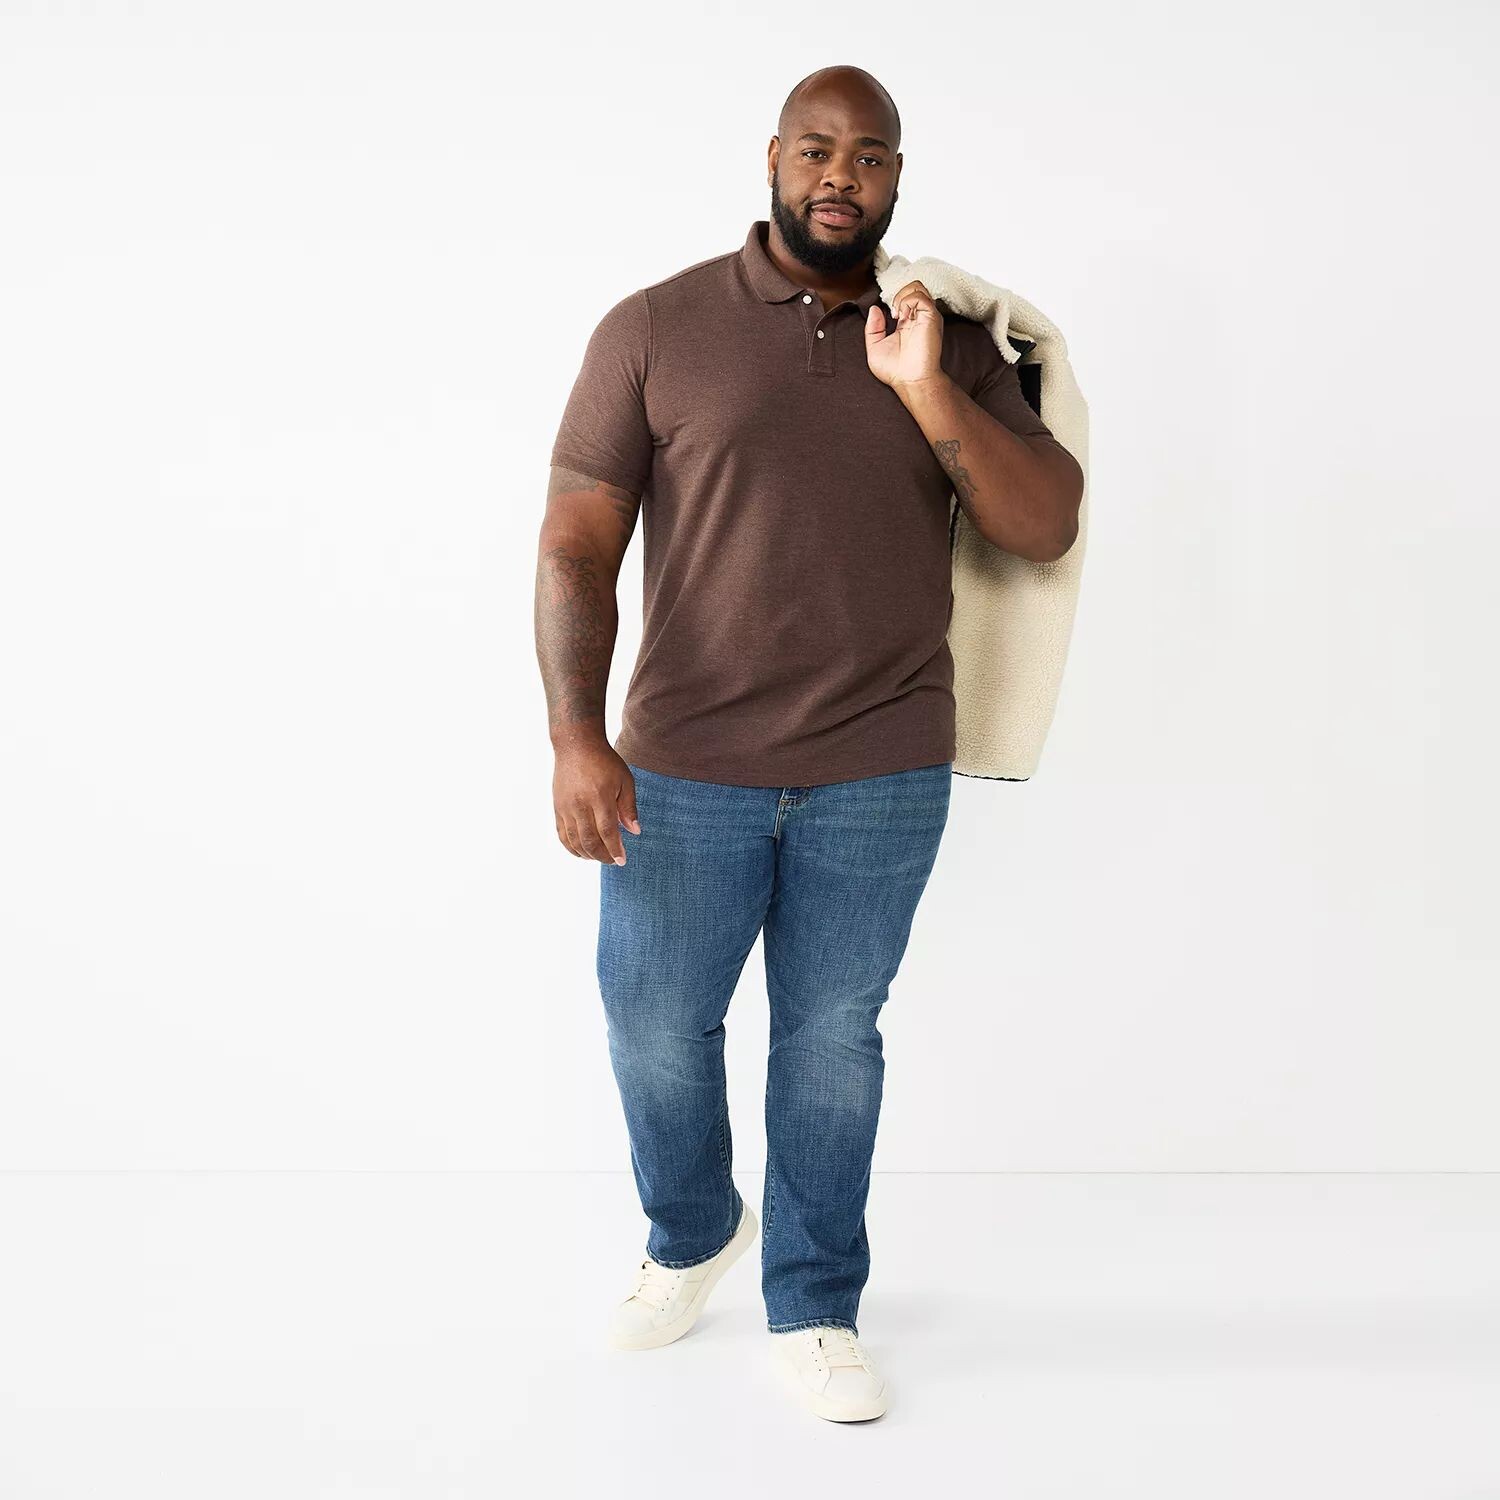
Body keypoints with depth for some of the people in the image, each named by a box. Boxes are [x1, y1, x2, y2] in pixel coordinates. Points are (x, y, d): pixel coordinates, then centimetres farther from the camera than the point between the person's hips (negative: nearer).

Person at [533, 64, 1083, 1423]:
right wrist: (576, 734, -14)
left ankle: (814, 1309, 28)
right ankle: (692, 1235, 41)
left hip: (884, 773, 1)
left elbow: (1048, 526, -4)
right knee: (656, 1023, 11)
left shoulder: (951, 343, 5)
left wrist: (926, 392, -17)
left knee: (833, 1039, 9)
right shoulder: (657, 328, -2)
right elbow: (578, 541, -4)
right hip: (686, 768, 0)